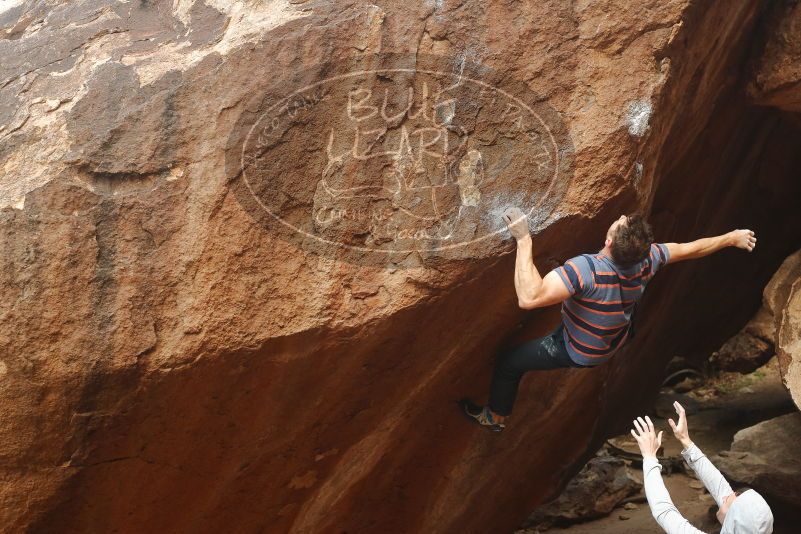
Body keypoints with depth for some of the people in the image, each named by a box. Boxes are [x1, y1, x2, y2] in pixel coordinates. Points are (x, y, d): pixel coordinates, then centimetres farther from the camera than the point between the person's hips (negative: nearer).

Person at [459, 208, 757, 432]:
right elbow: (691, 249, -8)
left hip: (578, 351, -6)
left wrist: (524, 240, -53)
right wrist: (732, 238, 9)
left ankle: (495, 417, 35)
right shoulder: (646, 259, -26)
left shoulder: (585, 269, -47)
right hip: (616, 341, 6)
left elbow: (529, 297, -55)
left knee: (509, 362, 11)